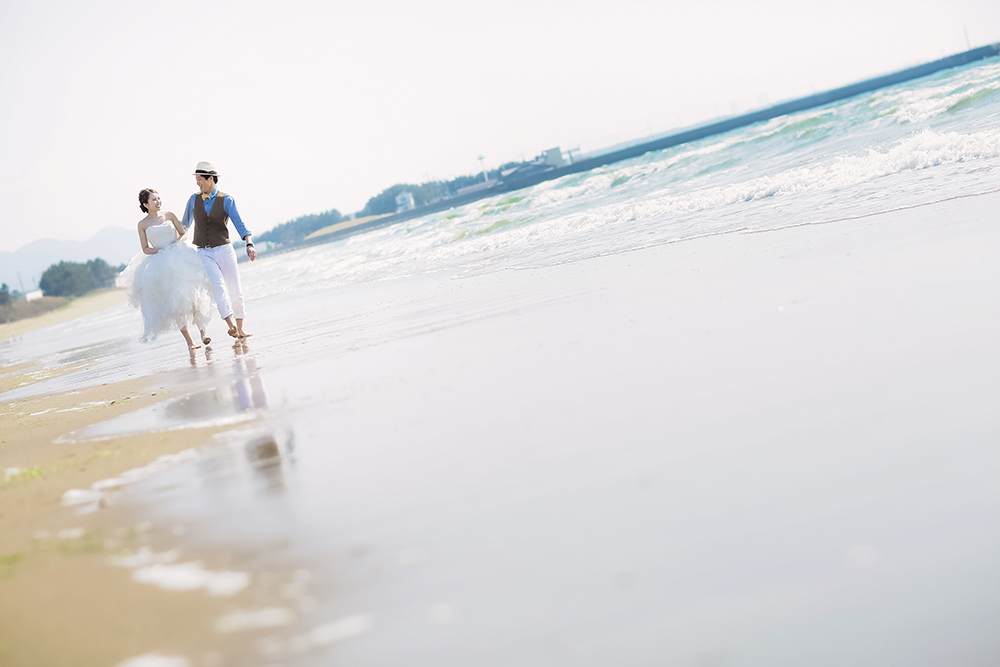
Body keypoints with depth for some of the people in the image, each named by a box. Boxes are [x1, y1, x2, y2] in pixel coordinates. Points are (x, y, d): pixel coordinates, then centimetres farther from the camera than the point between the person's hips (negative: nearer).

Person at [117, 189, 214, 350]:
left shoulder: (169, 215, 10)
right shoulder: (142, 224, 7)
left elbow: (183, 233, 14)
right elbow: (145, 249, 6)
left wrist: (176, 242, -6)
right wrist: (163, 249, -9)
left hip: (179, 257, 1)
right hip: (160, 263, -1)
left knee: (191, 294, -13)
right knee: (174, 302, -6)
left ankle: (202, 332, -3)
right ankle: (188, 340, -4)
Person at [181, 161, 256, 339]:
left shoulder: (226, 200, -3)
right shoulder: (194, 199, 7)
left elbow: (239, 225, -12)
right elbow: (184, 224, 21)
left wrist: (249, 244, -27)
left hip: (224, 250, 0)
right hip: (203, 253, 1)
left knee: (235, 289, 1)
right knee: (218, 285, -21)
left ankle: (239, 329, 14)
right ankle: (231, 325, -34)